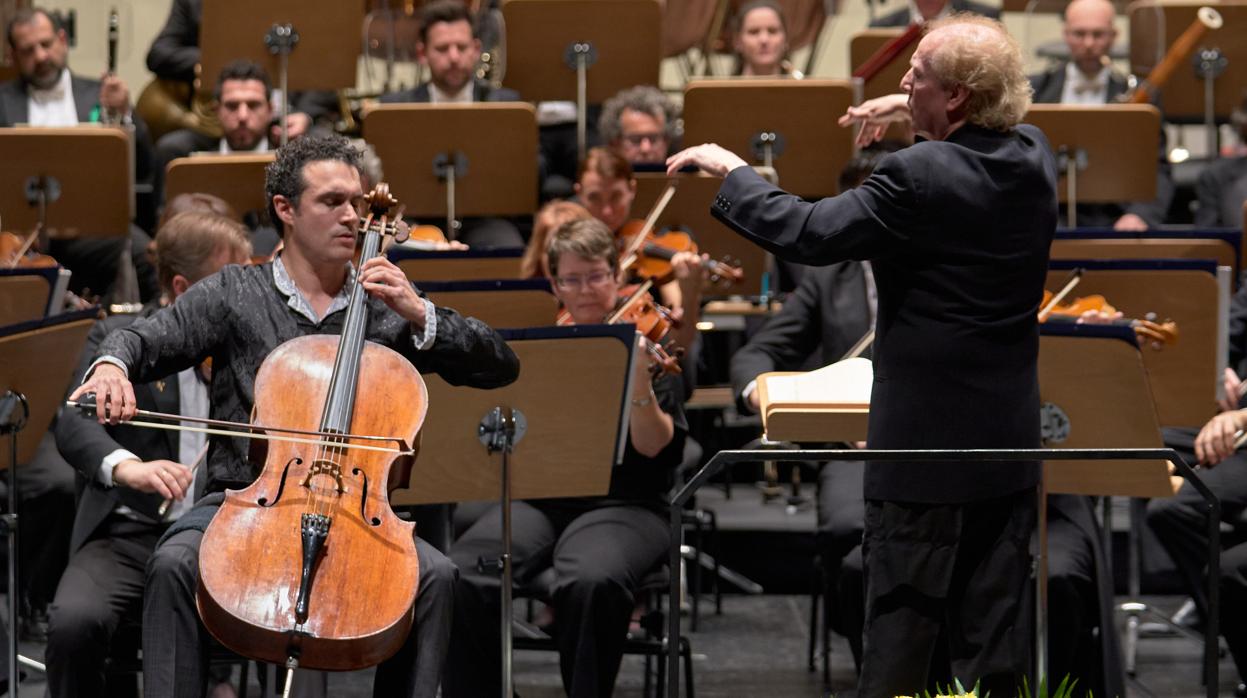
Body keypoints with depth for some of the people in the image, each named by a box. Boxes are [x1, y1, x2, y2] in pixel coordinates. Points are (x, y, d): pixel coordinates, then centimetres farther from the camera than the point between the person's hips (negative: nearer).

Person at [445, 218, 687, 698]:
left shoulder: (647, 345, 5)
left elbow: (653, 446, -8)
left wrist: (639, 381, -25)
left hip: (620, 502, -3)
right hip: (537, 499, 3)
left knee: (592, 581, -38)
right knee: (464, 578, -28)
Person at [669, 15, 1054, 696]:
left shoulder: (918, 177, -22)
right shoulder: (1034, 157, 1)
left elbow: (810, 233, -19)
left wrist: (731, 171, -7)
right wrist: (913, 114, 23)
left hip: (927, 446, -7)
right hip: (1011, 438, 7)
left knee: (902, 623, 1)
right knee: (994, 626, 11)